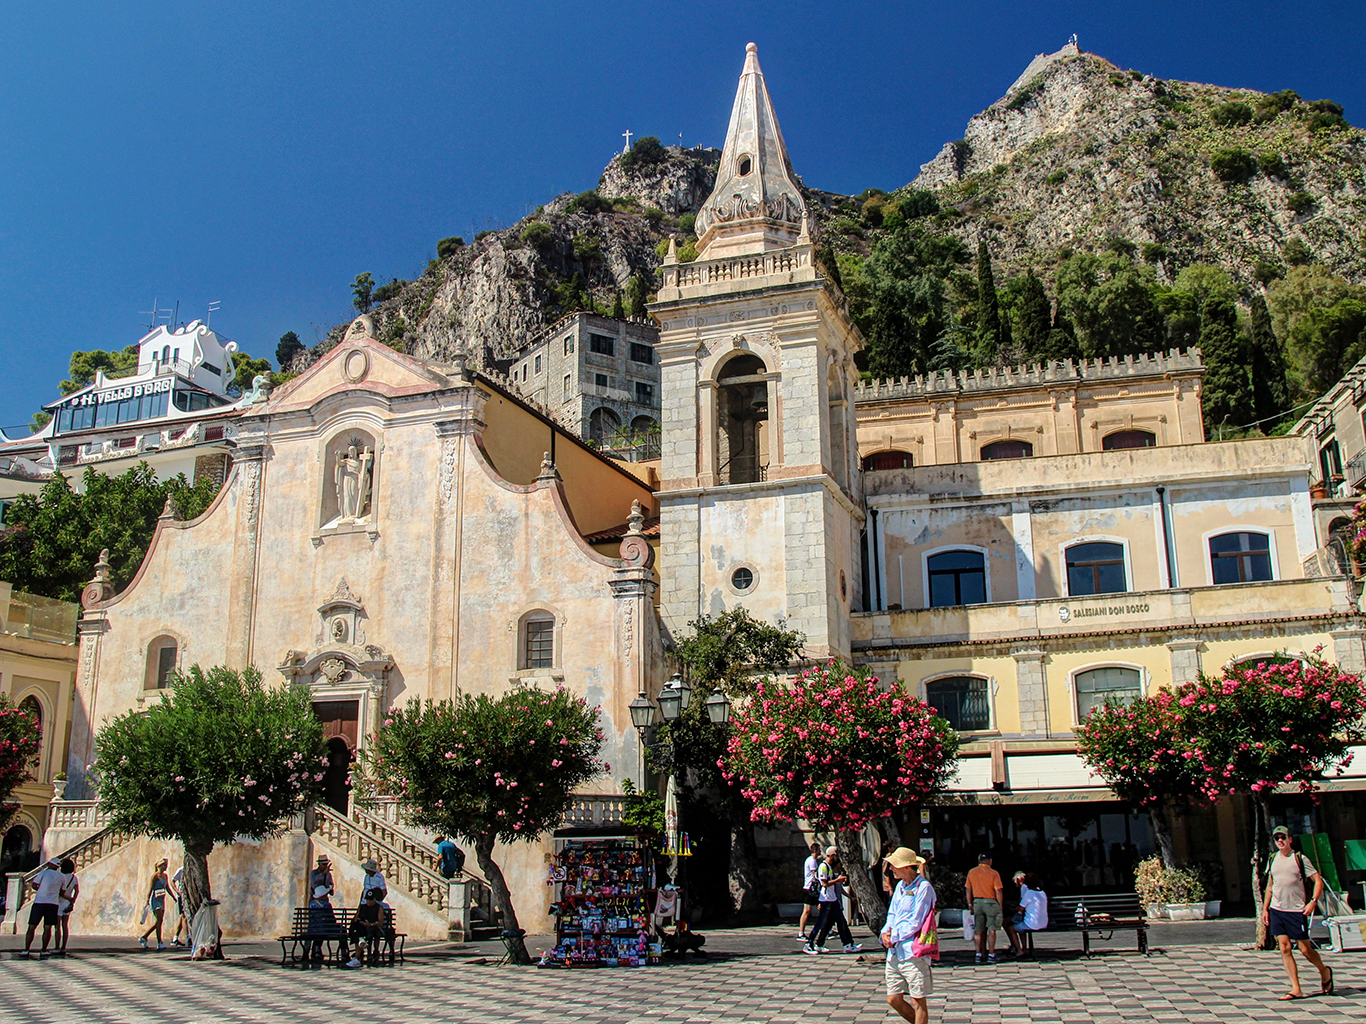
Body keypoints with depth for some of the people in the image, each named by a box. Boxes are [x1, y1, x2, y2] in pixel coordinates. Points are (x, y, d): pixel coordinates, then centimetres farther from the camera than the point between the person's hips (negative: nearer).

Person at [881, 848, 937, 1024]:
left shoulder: (923, 888, -12)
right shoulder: (900, 886, 13)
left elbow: (915, 923, -15)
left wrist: (894, 936, -9)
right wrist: (885, 932, 0)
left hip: (913, 952, -8)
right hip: (895, 952, 8)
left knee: (918, 1002, 0)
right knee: (893, 1000, 12)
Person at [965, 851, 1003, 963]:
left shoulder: (971, 873, 4)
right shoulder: (993, 873, -9)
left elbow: (969, 890, 8)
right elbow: (998, 891, -12)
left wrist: (970, 904, 15)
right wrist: (1000, 906, -4)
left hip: (977, 902, 4)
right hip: (991, 902, -4)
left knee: (980, 931, 10)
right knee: (992, 930, 2)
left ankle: (979, 955, 10)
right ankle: (991, 955, 2)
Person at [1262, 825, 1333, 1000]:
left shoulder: (1299, 858, -4)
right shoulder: (1273, 859, 10)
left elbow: (1318, 880, -6)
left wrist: (1313, 901, -17)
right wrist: (1265, 908, 16)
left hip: (1297, 911, -4)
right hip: (1276, 910, 4)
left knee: (1305, 949, 1)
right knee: (1284, 949, -1)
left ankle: (1324, 971, 31)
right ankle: (1296, 989, 4)